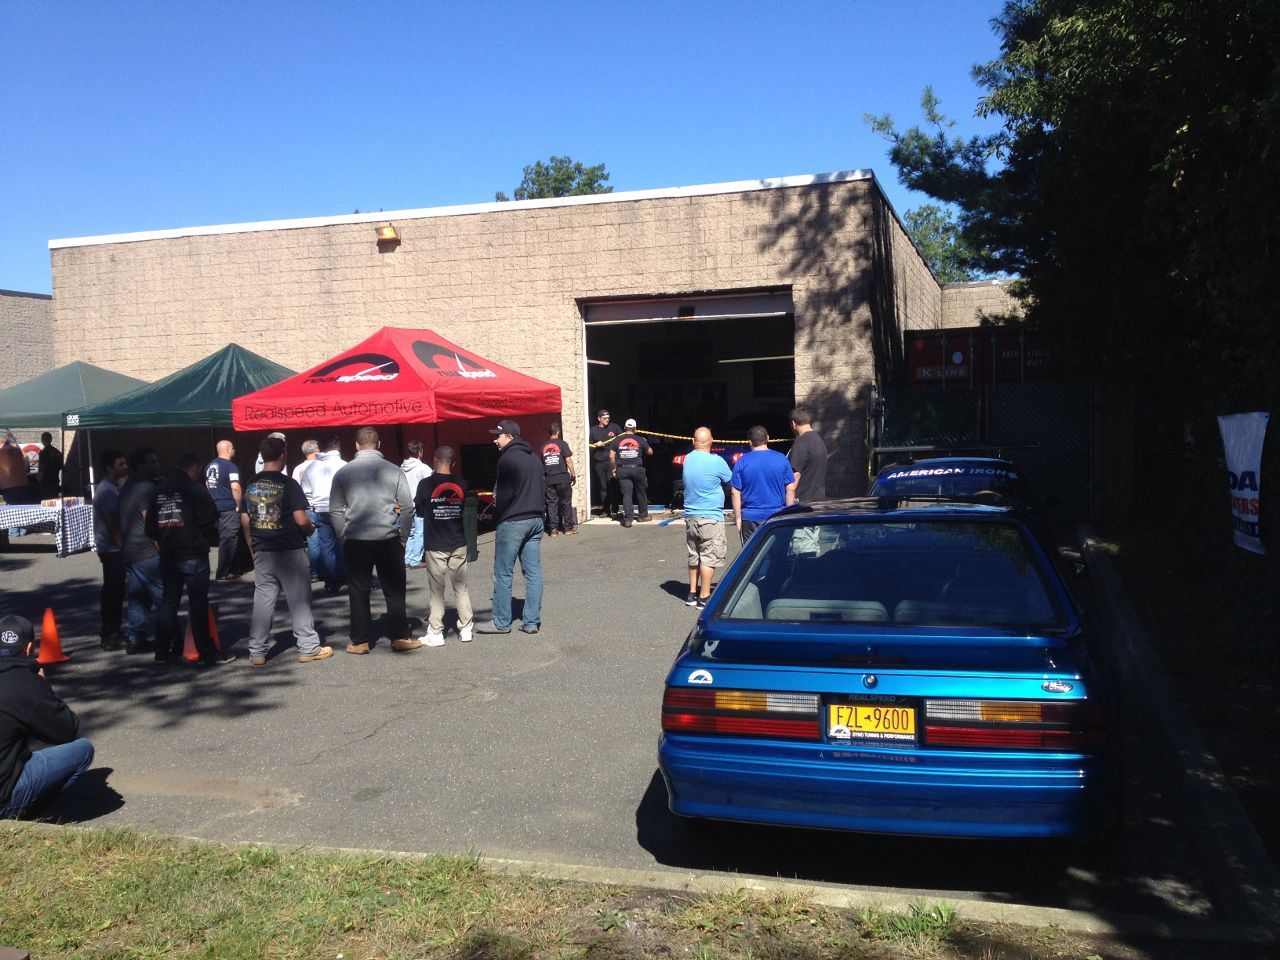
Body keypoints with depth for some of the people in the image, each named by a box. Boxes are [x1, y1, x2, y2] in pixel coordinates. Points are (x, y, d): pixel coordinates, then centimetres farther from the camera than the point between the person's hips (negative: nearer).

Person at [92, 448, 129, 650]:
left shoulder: (110, 487, 13)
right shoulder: (108, 491, -18)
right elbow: (112, 525, -21)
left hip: (110, 548, 10)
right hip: (112, 549, -10)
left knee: (112, 591, 16)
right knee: (114, 591, -7)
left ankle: (110, 632, 26)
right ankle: (111, 636, -3)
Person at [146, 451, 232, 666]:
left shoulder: (159, 489, 12)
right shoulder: (195, 489, -10)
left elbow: (151, 523, 15)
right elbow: (209, 521, -9)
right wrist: (213, 540, 8)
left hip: (167, 555, 7)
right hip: (193, 553, -7)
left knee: (168, 601, 13)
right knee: (198, 603, -4)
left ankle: (163, 651, 16)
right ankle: (207, 653, -2)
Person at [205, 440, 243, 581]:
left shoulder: (210, 465, 11)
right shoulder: (230, 466, -14)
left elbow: (207, 484, 22)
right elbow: (235, 487, -22)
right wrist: (238, 504, -11)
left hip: (214, 506, 8)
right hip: (229, 508, -8)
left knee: (223, 538, 17)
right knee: (228, 539, -2)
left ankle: (225, 569, 24)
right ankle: (223, 573, 0)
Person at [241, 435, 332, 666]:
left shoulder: (251, 484, 4)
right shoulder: (288, 483, -12)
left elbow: (245, 519, 8)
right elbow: (300, 519, -15)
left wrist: (252, 547, 17)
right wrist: (311, 529, 6)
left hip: (261, 552, 5)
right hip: (290, 551, -4)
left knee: (262, 600, 9)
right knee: (299, 599, 5)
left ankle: (257, 652, 12)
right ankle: (308, 648, 10)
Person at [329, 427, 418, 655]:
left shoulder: (343, 473, 1)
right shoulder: (393, 471, -1)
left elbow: (335, 511, 2)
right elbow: (407, 507, 0)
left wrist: (344, 537, 11)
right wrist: (402, 537, 8)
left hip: (355, 541, 1)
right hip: (389, 539, 0)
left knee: (358, 592, 8)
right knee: (394, 591, 8)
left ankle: (359, 641, 12)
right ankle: (400, 638, 11)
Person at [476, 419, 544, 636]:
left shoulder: (508, 459, -11)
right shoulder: (534, 459, 15)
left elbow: (504, 494, -14)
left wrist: (497, 515, -1)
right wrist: (535, 511, 16)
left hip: (512, 522, -8)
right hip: (535, 520, 8)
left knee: (503, 574, 0)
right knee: (533, 571, 6)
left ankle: (501, 622, 4)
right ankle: (532, 621, 7)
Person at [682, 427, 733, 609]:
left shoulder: (688, 459, 3)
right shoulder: (716, 461, -16)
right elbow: (731, 481, -2)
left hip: (690, 516, 7)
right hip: (710, 517, -7)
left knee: (694, 556, 17)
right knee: (709, 557, 0)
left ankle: (692, 594, 22)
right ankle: (704, 597, 1)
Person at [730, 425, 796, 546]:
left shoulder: (742, 461, -3)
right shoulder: (781, 459, 0)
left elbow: (736, 492, -3)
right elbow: (790, 489, 2)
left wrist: (738, 518, 4)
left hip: (750, 518, -1)